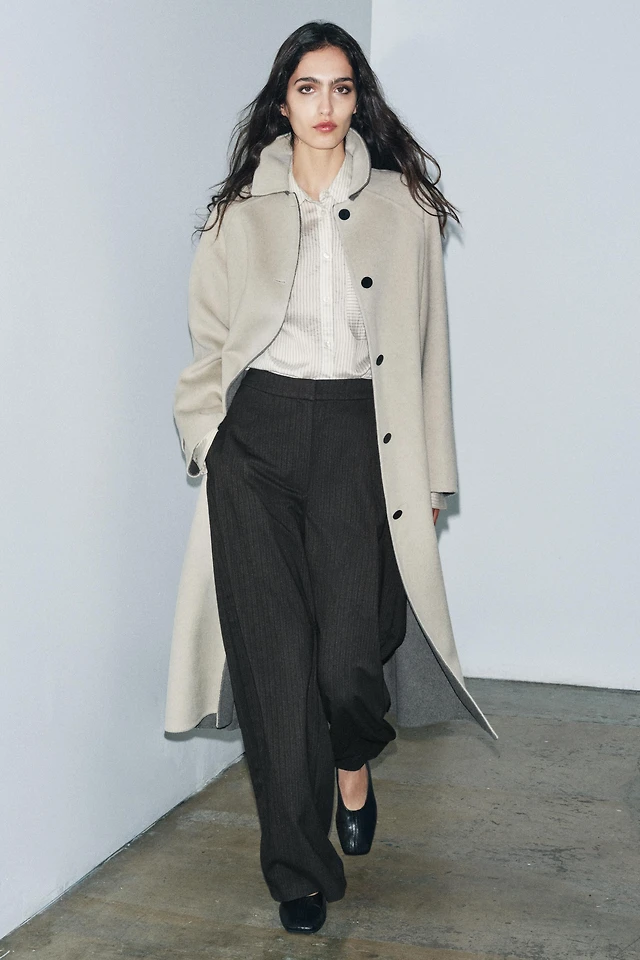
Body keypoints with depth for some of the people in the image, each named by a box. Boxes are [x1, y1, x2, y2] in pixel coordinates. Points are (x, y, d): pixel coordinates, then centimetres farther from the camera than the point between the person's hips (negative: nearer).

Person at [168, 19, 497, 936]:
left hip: (357, 433, -1)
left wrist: (429, 476, 6)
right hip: (256, 434, 1)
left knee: (348, 657, -12)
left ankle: (354, 759, 26)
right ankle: (300, 874, 14)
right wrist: (208, 438, 0)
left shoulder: (403, 206, 11)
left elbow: (426, 347, 9)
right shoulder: (241, 210, 13)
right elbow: (208, 338, 15)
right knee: (276, 658, -1)